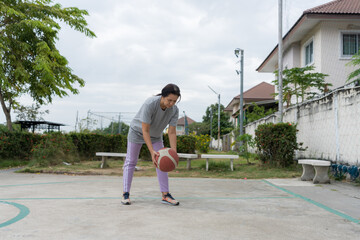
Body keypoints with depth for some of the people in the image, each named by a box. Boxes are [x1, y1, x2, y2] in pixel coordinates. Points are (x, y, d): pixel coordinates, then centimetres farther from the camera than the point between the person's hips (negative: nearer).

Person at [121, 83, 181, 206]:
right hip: (137, 132, -4)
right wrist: (152, 151, -40)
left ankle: (165, 195, 0)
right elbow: (145, 130, -35)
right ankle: (126, 194, 9)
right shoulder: (150, 104, -38)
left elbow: (172, 132, -20)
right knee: (130, 162, 0)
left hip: (156, 136, 4)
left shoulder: (174, 110, -24)